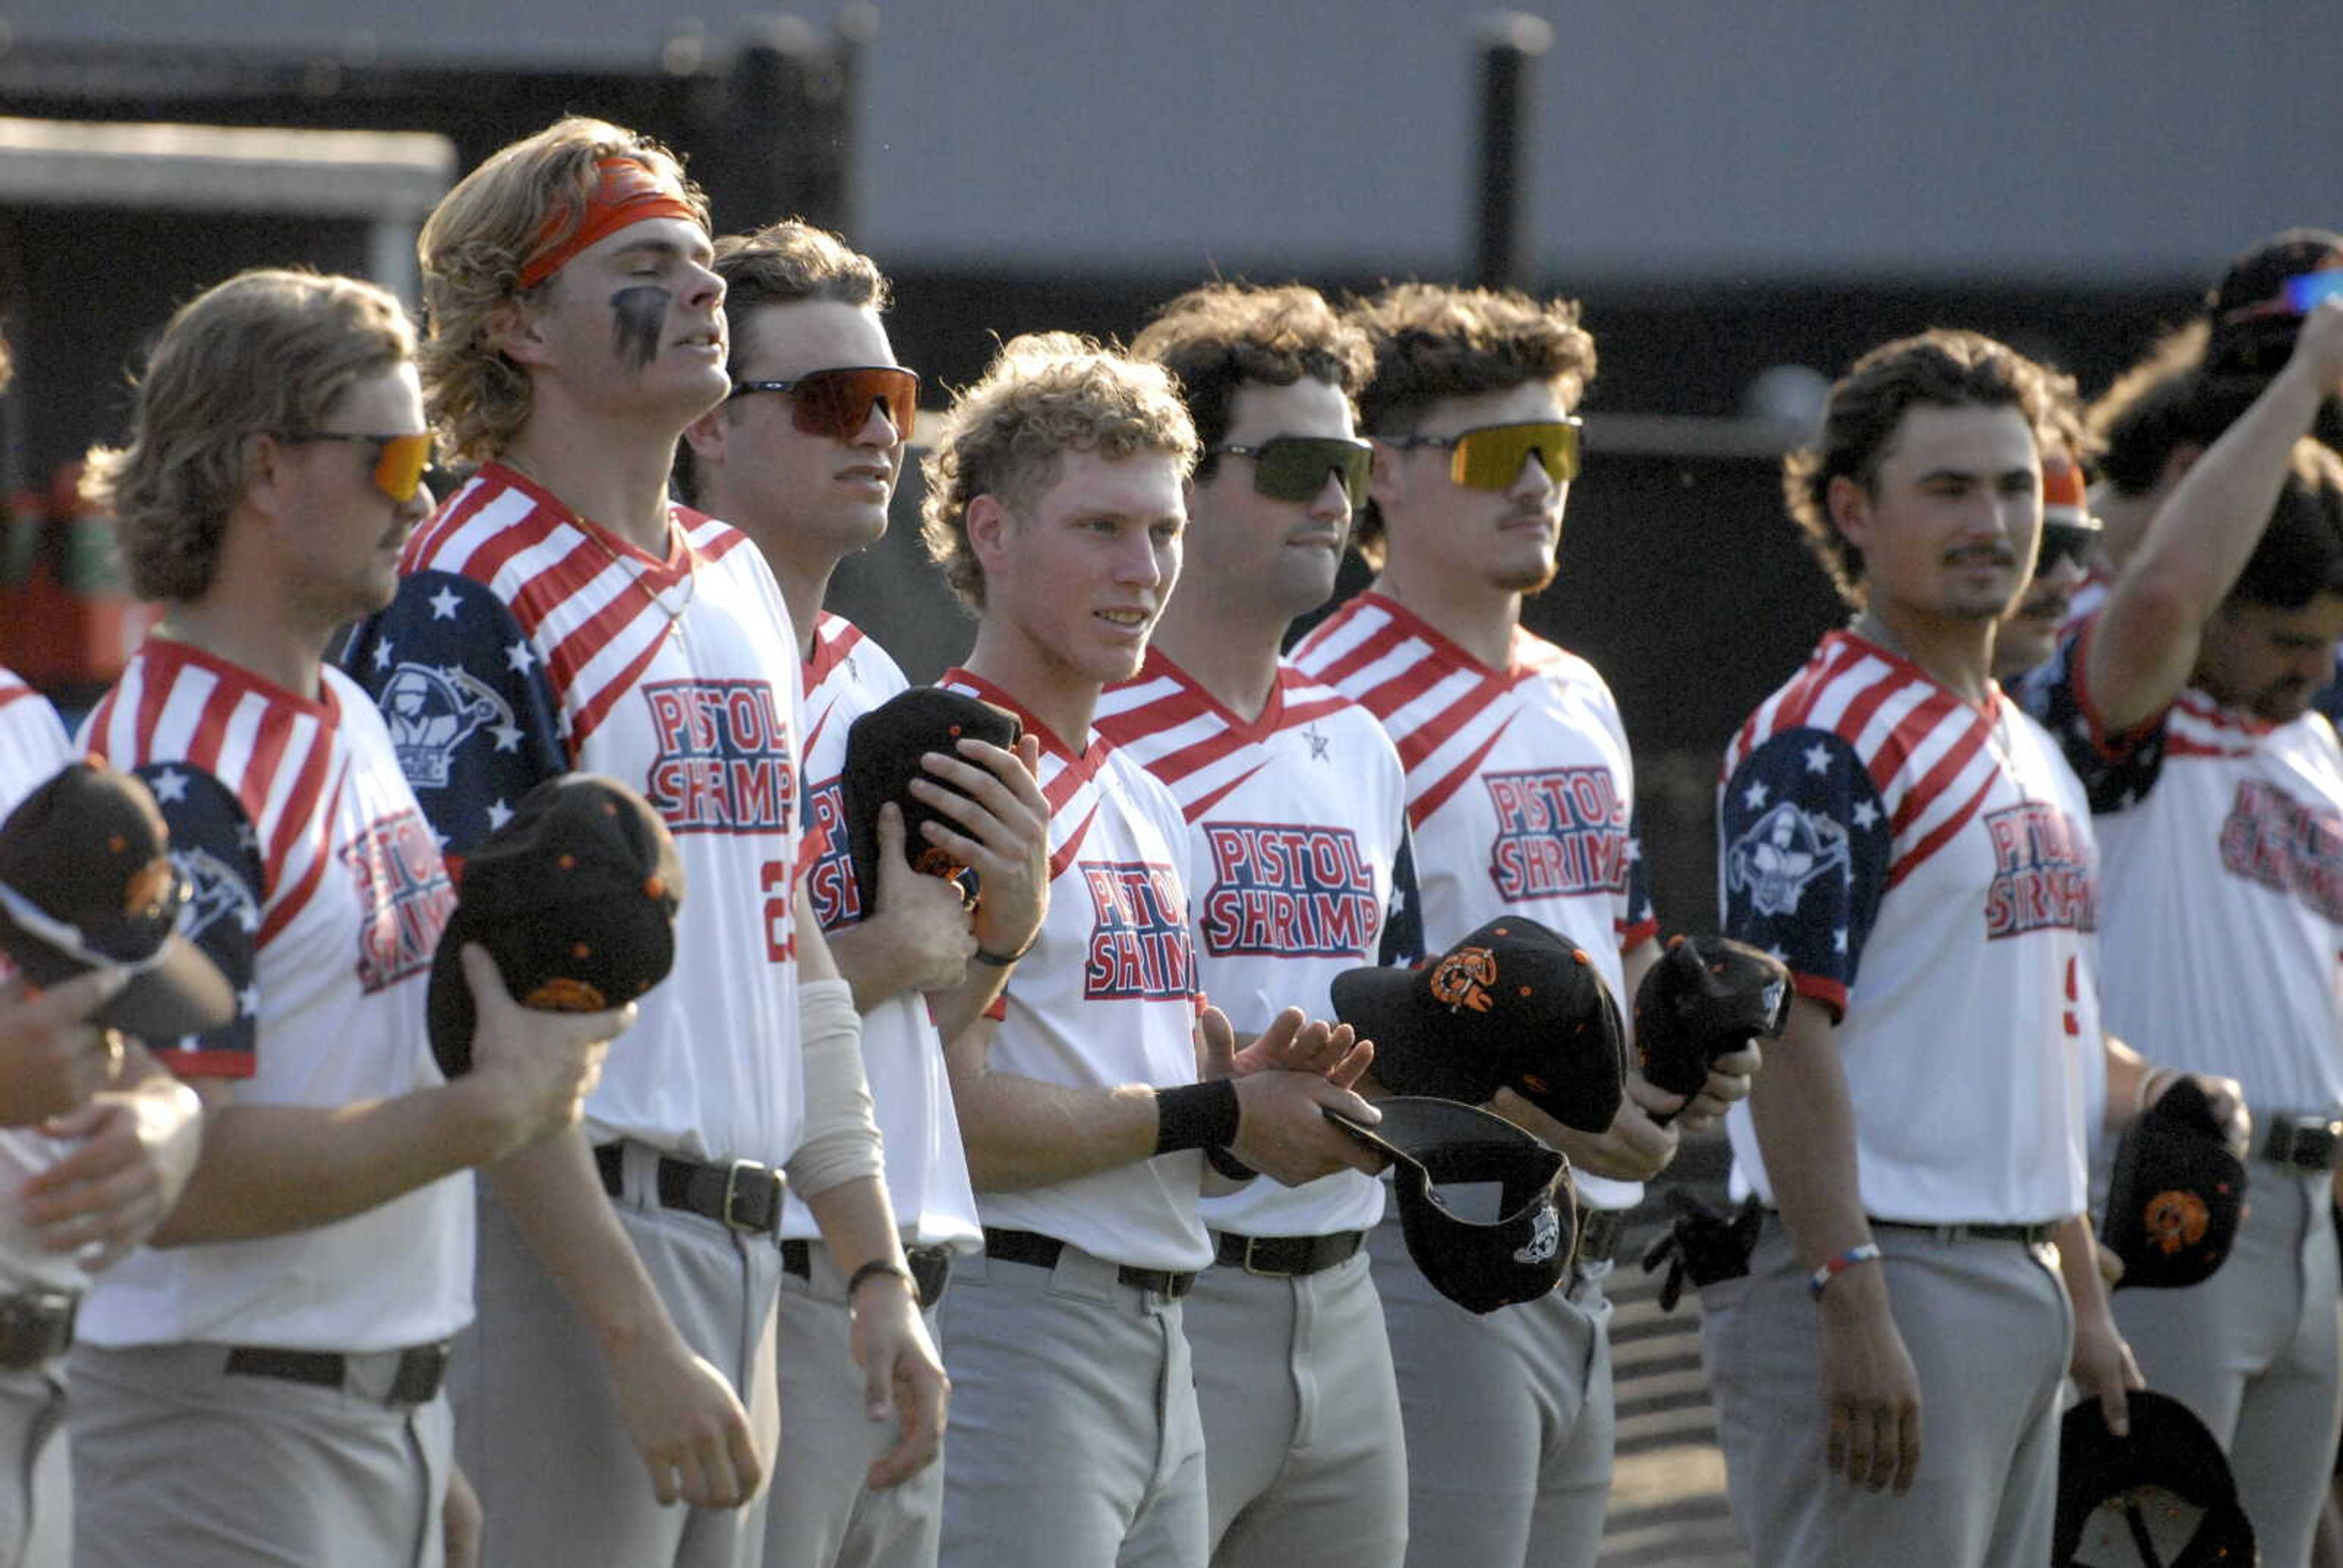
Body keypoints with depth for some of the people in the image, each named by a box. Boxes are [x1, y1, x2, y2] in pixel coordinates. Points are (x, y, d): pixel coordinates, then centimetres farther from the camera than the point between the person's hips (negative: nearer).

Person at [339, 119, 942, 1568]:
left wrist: (879, 1275, 15)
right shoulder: (470, 602, -10)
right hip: (565, 1245, -8)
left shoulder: (739, 583, 17)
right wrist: (639, 1338, -20)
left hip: (744, 1234, 8)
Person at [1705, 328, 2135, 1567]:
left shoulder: (2030, 755, 18)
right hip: (1877, 1277, -9)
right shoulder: (1823, 744, -11)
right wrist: (1852, 1304, -25)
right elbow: (1787, 1035, -18)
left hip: (2017, 1279, 9)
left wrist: (2084, 1299, 21)